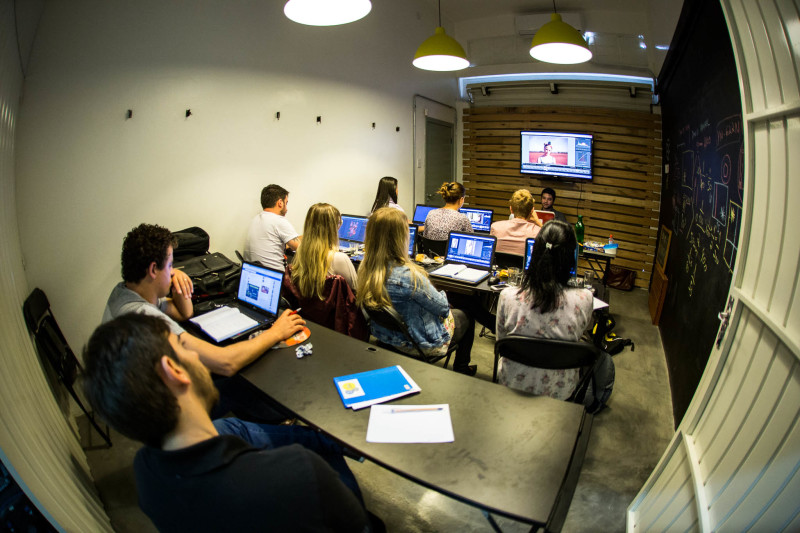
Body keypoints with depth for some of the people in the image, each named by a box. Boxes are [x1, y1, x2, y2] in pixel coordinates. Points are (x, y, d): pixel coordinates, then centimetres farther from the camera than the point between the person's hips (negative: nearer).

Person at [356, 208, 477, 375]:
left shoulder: (365, 269, -14)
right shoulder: (408, 275, -38)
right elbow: (441, 306, -20)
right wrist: (441, 295, 2)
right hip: (421, 343, -7)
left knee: (452, 312, 30)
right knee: (466, 317, 22)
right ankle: (461, 370, 45)